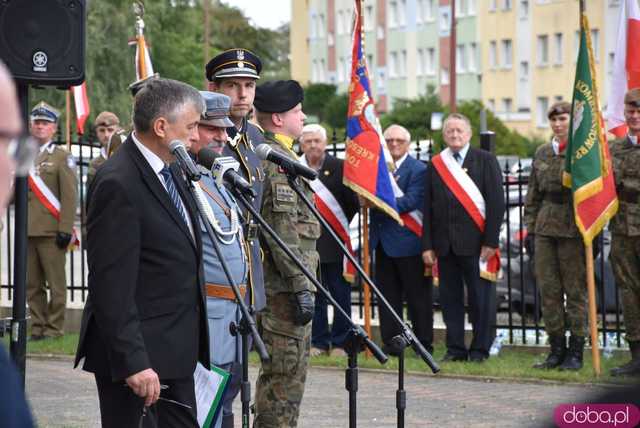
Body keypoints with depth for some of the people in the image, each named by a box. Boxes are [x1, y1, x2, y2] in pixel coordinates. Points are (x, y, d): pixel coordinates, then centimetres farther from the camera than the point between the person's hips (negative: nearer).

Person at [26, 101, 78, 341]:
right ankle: (38, 327, 13)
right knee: (32, 285, 7)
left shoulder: (62, 157, -1)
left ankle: (55, 328, 1)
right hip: (28, 231, 5)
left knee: (56, 283, -2)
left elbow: (70, 195, -6)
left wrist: (65, 229, -13)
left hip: (51, 231, -5)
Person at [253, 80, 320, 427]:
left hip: (272, 282, 10)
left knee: (279, 371, 17)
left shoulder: (261, 154, 17)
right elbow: (283, 230, -21)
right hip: (285, 284, -10)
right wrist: (301, 286, -21)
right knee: (287, 376, -7)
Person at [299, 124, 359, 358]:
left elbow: (353, 200, 1)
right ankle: (319, 342, 13)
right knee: (314, 296, 6)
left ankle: (340, 343, 8)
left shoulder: (339, 167, -1)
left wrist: (342, 227, 1)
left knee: (341, 294, 2)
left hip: (335, 243, -2)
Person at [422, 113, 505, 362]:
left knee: (480, 298, -1)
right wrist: (427, 246, 4)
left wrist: (490, 242, -10)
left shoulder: (485, 161, 3)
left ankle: (480, 349, 7)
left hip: (476, 242, -3)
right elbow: (428, 208, 11)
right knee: (450, 298, 5)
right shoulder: (435, 165, 12)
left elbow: (496, 202, -3)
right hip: (445, 244, 3)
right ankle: (455, 349, 12)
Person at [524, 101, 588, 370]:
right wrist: (530, 228, 11)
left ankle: (576, 352, 5)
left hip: (573, 229, -5)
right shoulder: (542, 153, 14)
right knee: (548, 289, 5)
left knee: (575, 290, -1)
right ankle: (556, 350, 13)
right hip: (545, 227, 5)